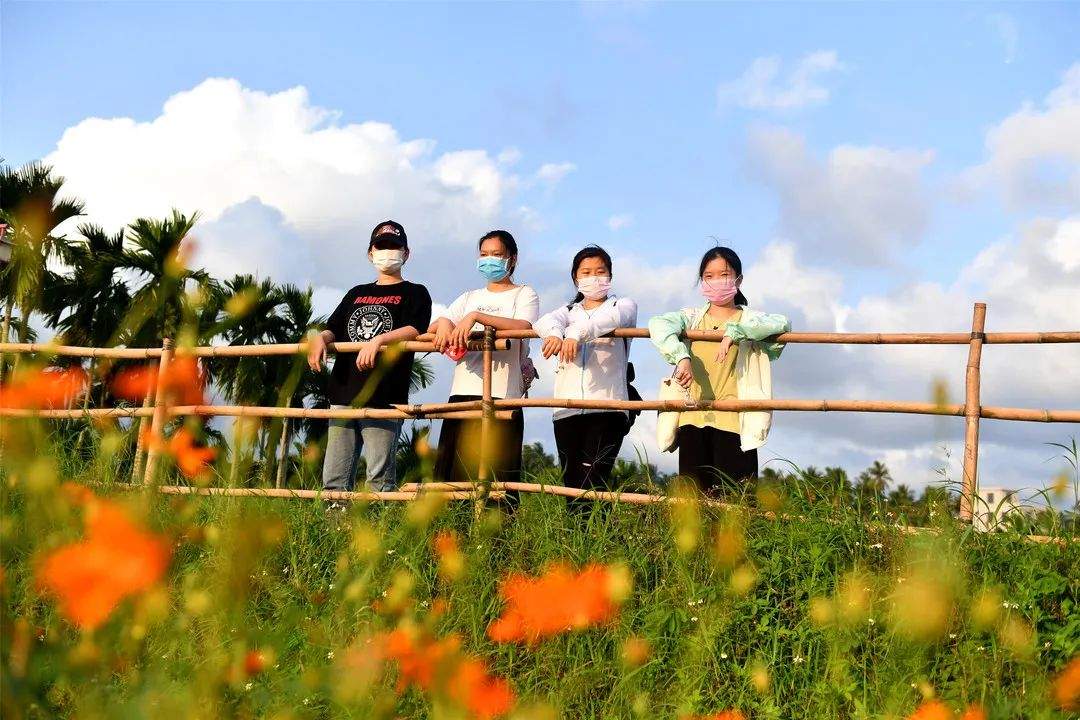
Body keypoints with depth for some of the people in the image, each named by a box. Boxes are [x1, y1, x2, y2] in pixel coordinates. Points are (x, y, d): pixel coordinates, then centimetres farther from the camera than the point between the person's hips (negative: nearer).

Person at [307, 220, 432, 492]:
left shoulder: (414, 293, 11)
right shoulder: (357, 293, 26)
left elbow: (414, 330, -7)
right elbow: (333, 329, 20)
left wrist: (379, 340, -23)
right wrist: (319, 338, -3)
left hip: (384, 396, -5)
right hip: (344, 394, 5)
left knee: (380, 477, -10)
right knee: (334, 479, 1)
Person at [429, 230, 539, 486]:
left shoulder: (524, 294, 11)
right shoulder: (470, 297, 25)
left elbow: (523, 327, -11)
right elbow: (431, 329, 14)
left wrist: (477, 316, -19)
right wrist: (443, 322, -9)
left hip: (501, 395, -5)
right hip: (463, 392, 5)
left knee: (497, 480, -10)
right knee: (452, 474, 0)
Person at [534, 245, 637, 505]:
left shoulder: (624, 305, 14)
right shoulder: (569, 311, 23)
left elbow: (611, 318, -12)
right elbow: (546, 321, -2)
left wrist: (577, 333, -31)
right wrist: (554, 334, -28)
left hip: (607, 406, -3)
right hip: (567, 408, 4)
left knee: (593, 483, -15)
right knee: (571, 483, 0)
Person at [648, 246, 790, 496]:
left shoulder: (749, 319, 10)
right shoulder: (693, 317, 13)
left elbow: (781, 323, -12)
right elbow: (659, 324, -7)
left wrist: (734, 331, -23)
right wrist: (681, 356, -25)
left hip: (733, 421, -2)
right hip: (693, 417, 2)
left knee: (730, 496, -6)